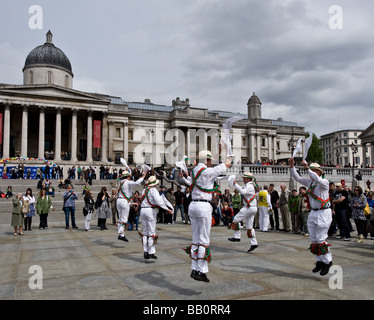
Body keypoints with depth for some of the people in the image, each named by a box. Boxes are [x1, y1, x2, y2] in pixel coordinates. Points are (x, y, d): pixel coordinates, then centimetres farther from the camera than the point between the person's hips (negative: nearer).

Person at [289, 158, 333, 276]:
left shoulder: (324, 182, -10)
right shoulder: (309, 182, 9)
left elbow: (318, 180, -32)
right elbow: (297, 178, 6)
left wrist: (307, 168, -35)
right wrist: (292, 166, -8)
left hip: (324, 213, -7)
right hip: (313, 213, 7)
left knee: (320, 239, -7)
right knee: (313, 239, 8)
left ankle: (327, 262, 9)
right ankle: (319, 261, 19)